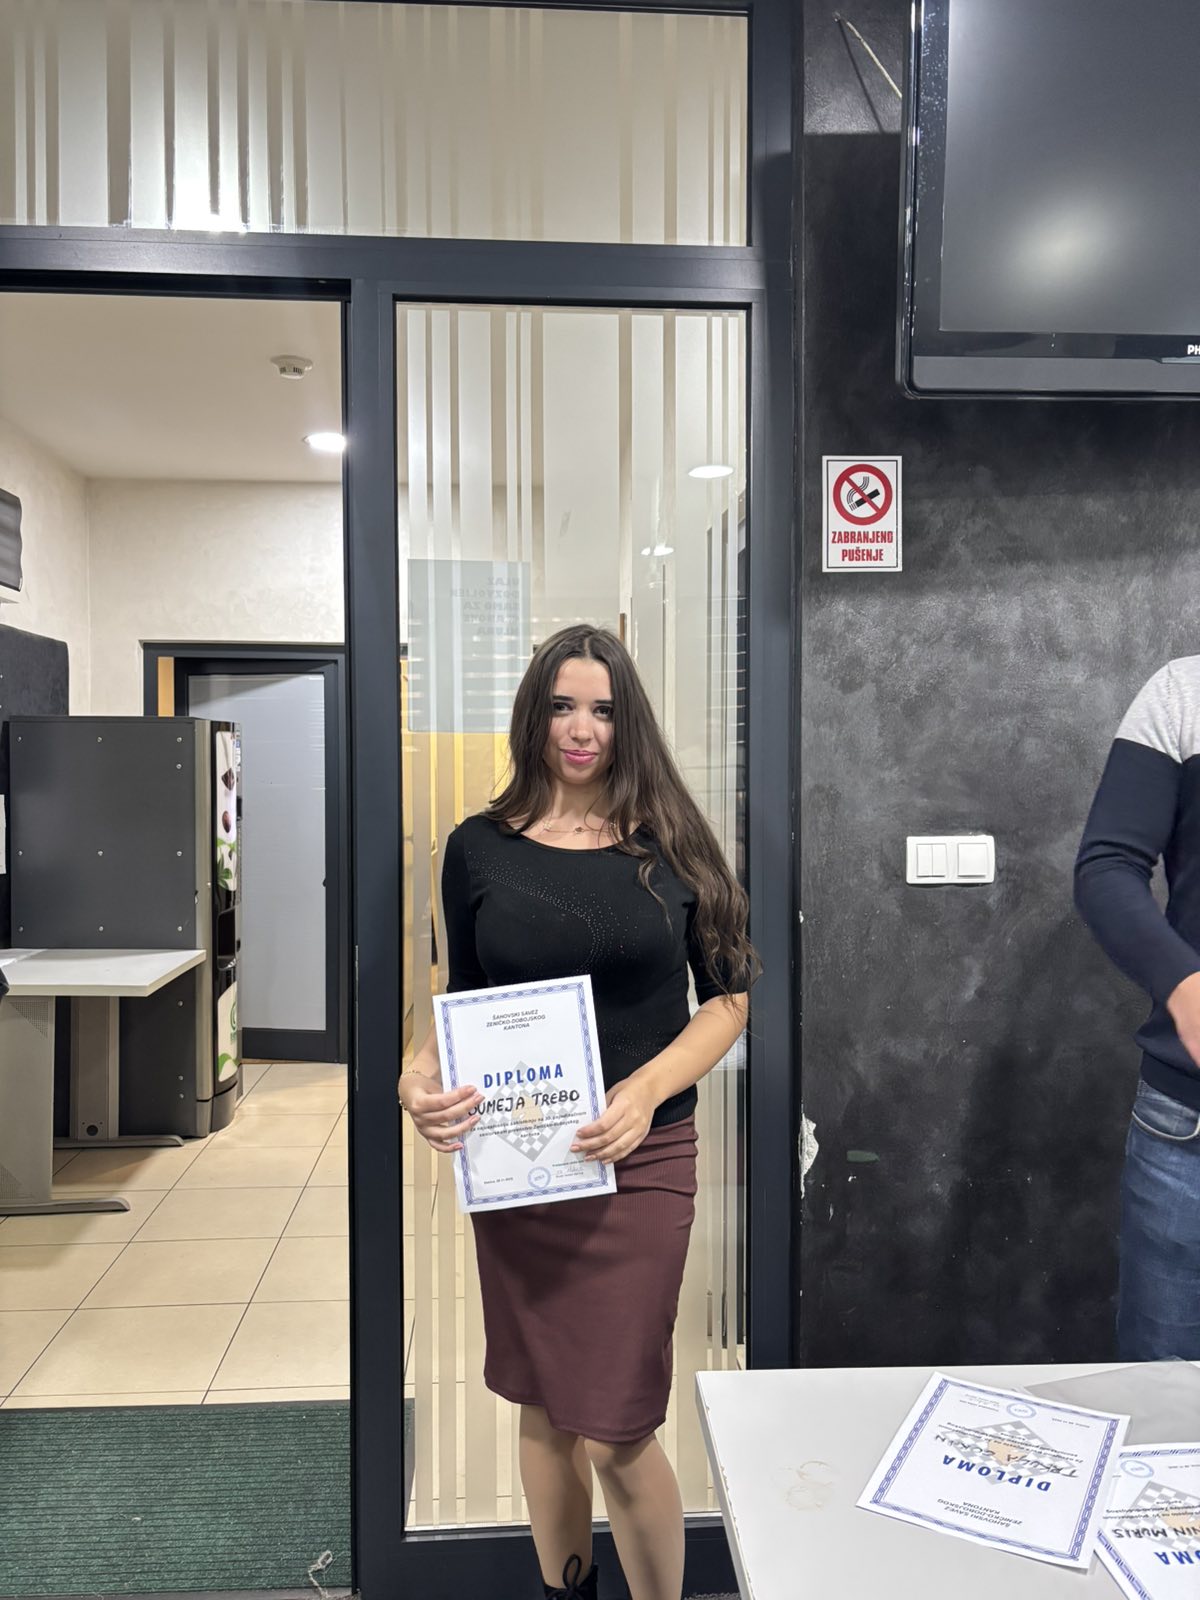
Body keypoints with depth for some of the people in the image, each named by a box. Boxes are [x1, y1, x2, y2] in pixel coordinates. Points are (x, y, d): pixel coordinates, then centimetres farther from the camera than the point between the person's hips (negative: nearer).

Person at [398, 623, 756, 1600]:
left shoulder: (673, 845, -3)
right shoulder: (480, 848, 0)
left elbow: (729, 998, 0)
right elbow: (461, 1005, 7)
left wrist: (648, 1088, -15)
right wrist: (420, 1080, -13)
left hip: (640, 1162, -2)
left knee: (616, 1435, 1)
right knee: (543, 1409, 19)